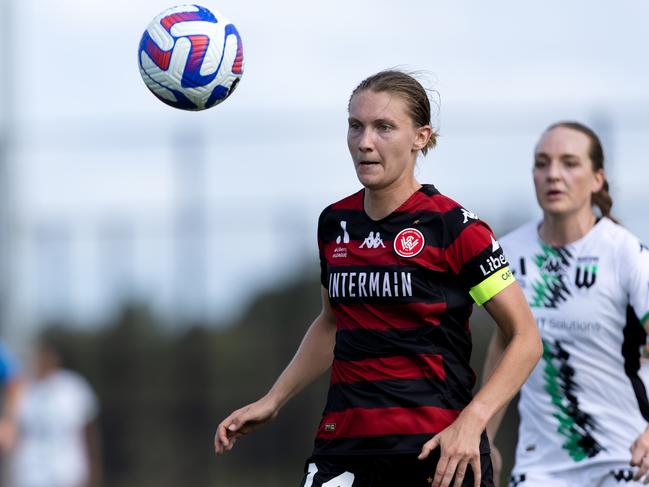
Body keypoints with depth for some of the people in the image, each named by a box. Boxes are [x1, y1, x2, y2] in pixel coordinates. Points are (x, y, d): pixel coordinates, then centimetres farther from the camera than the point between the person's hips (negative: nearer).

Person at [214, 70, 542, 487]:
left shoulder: (453, 227, -8)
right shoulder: (334, 223, 9)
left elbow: (526, 339, -6)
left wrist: (471, 422, -18)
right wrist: (272, 402, 19)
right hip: (344, 449, 4)